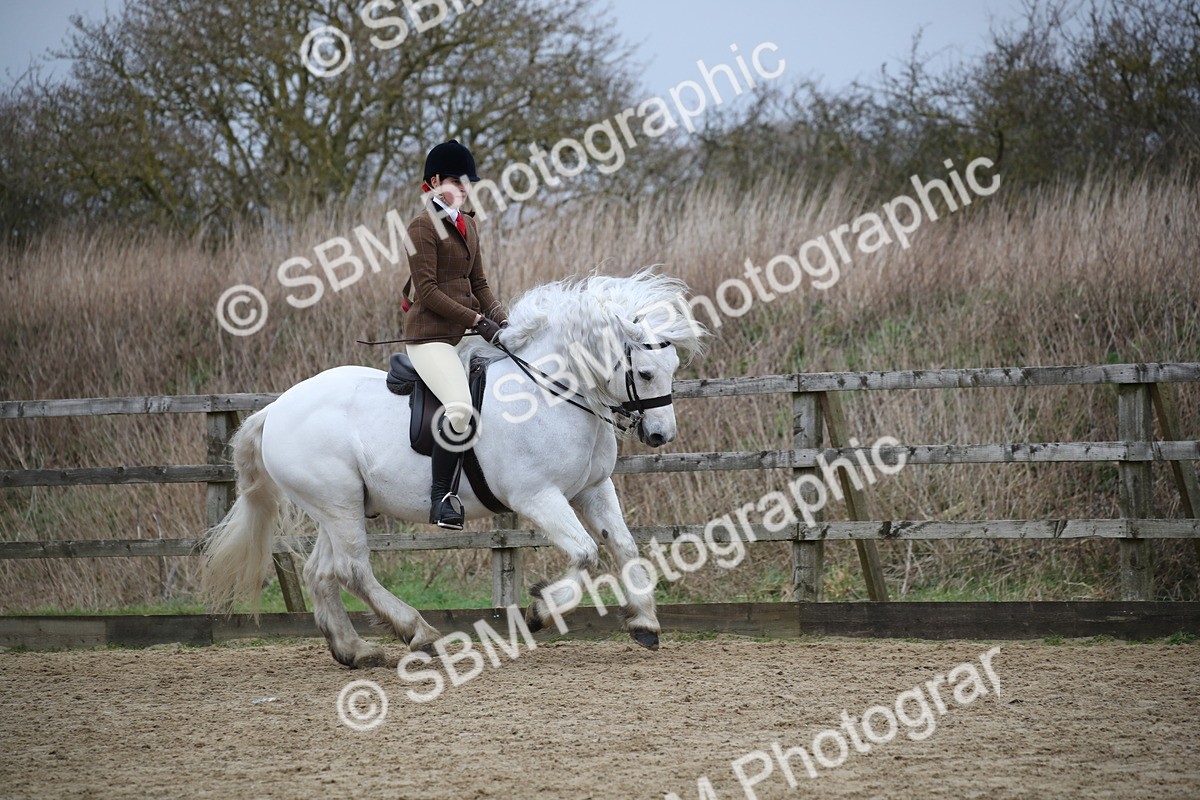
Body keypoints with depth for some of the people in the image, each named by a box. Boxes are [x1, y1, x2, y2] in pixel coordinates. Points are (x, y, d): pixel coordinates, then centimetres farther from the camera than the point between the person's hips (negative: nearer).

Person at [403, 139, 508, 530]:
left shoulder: (468, 224, 17)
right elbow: (428, 293, -15)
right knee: (460, 406, -30)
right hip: (430, 335, -10)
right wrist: (477, 321, -18)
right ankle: (440, 496, -22)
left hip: (463, 335, 10)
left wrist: (503, 321, 5)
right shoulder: (423, 227, -9)